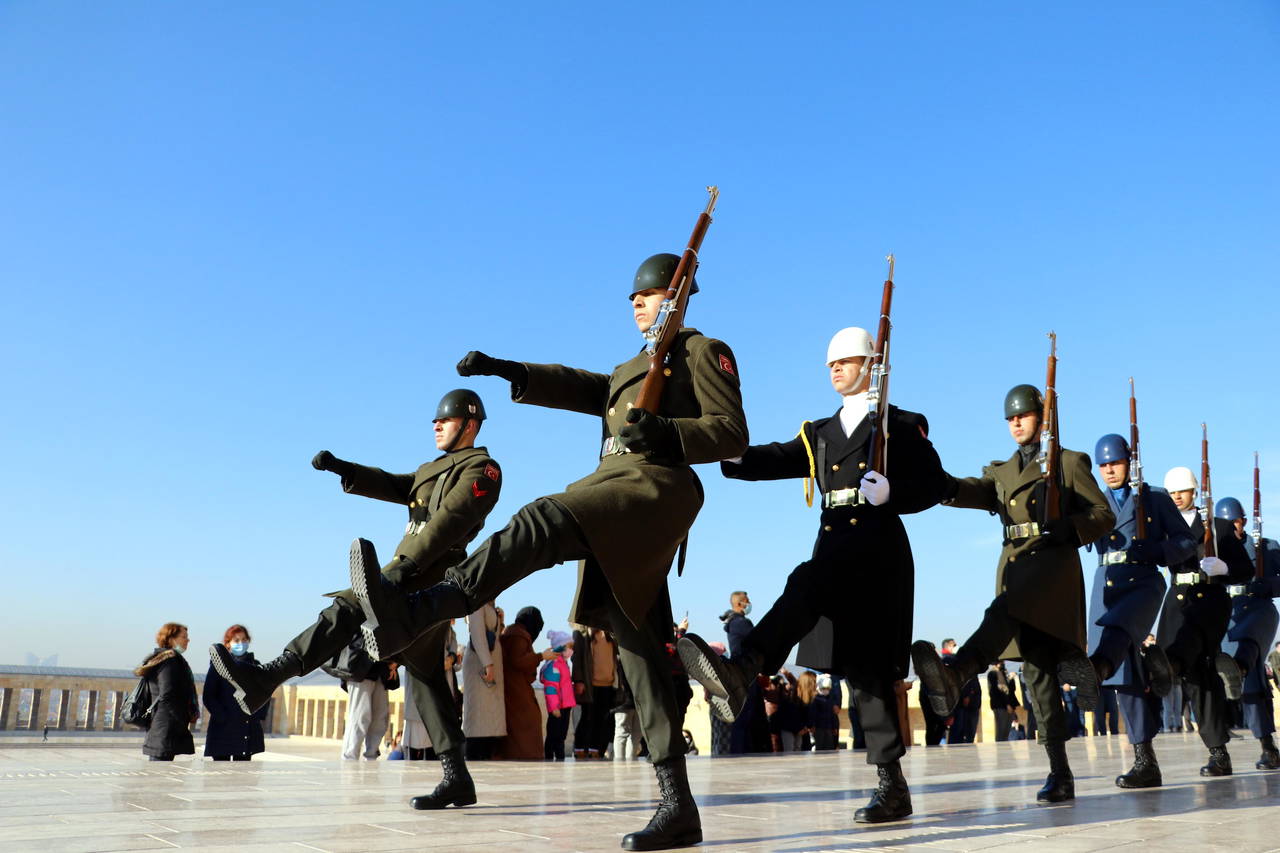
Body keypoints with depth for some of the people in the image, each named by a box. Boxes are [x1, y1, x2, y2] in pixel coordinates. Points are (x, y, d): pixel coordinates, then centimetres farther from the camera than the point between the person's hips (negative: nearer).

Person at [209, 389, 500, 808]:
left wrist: (406, 564, -28)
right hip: (416, 578, 10)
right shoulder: (437, 469, 30)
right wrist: (340, 467, 0)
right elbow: (393, 486, 15)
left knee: (348, 610, -22)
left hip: (427, 578, -10)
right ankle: (456, 778, 8)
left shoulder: (482, 467, 0)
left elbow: (451, 519, -16)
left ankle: (264, 678, -33)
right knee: (426, 675, 7)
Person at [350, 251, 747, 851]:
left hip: (656, 486, -8)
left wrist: (663, 431, -16)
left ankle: (413, 614, -49)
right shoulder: (630, 369, 36)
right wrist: (507, 370, 6)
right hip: (616, 507, 8)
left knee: (542, 521, -31)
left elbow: (732, 435, 1)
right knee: (637, 647, 0)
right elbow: (579, 388, 20)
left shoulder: (704, 351, 12)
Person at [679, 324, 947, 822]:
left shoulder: (902, 425, 9)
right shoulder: (820, 434, 23)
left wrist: (889, 493, -17)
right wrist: (717, 451, -11)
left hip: (879, 548, -6)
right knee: (861, 668, 2)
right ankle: (892, 787, 5)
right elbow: (775, 460, 6)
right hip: (836, 548, 6)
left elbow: (933, 485, 3)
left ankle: (740, 673, -50)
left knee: (807, 584, -33)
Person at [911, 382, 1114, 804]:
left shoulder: (1070, 462, 10)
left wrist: (1068, 529, -13)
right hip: (1015, 567, 6)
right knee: (1037, 671, 2)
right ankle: (1060, 775, 4)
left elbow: (1104, 515, 7)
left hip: (1054, 562, -6)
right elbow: (979, 490, 3)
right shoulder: (1001, 471, 23)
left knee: (1003, 614, -36)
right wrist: (949, 487, -20)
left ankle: (953, 678, -62)